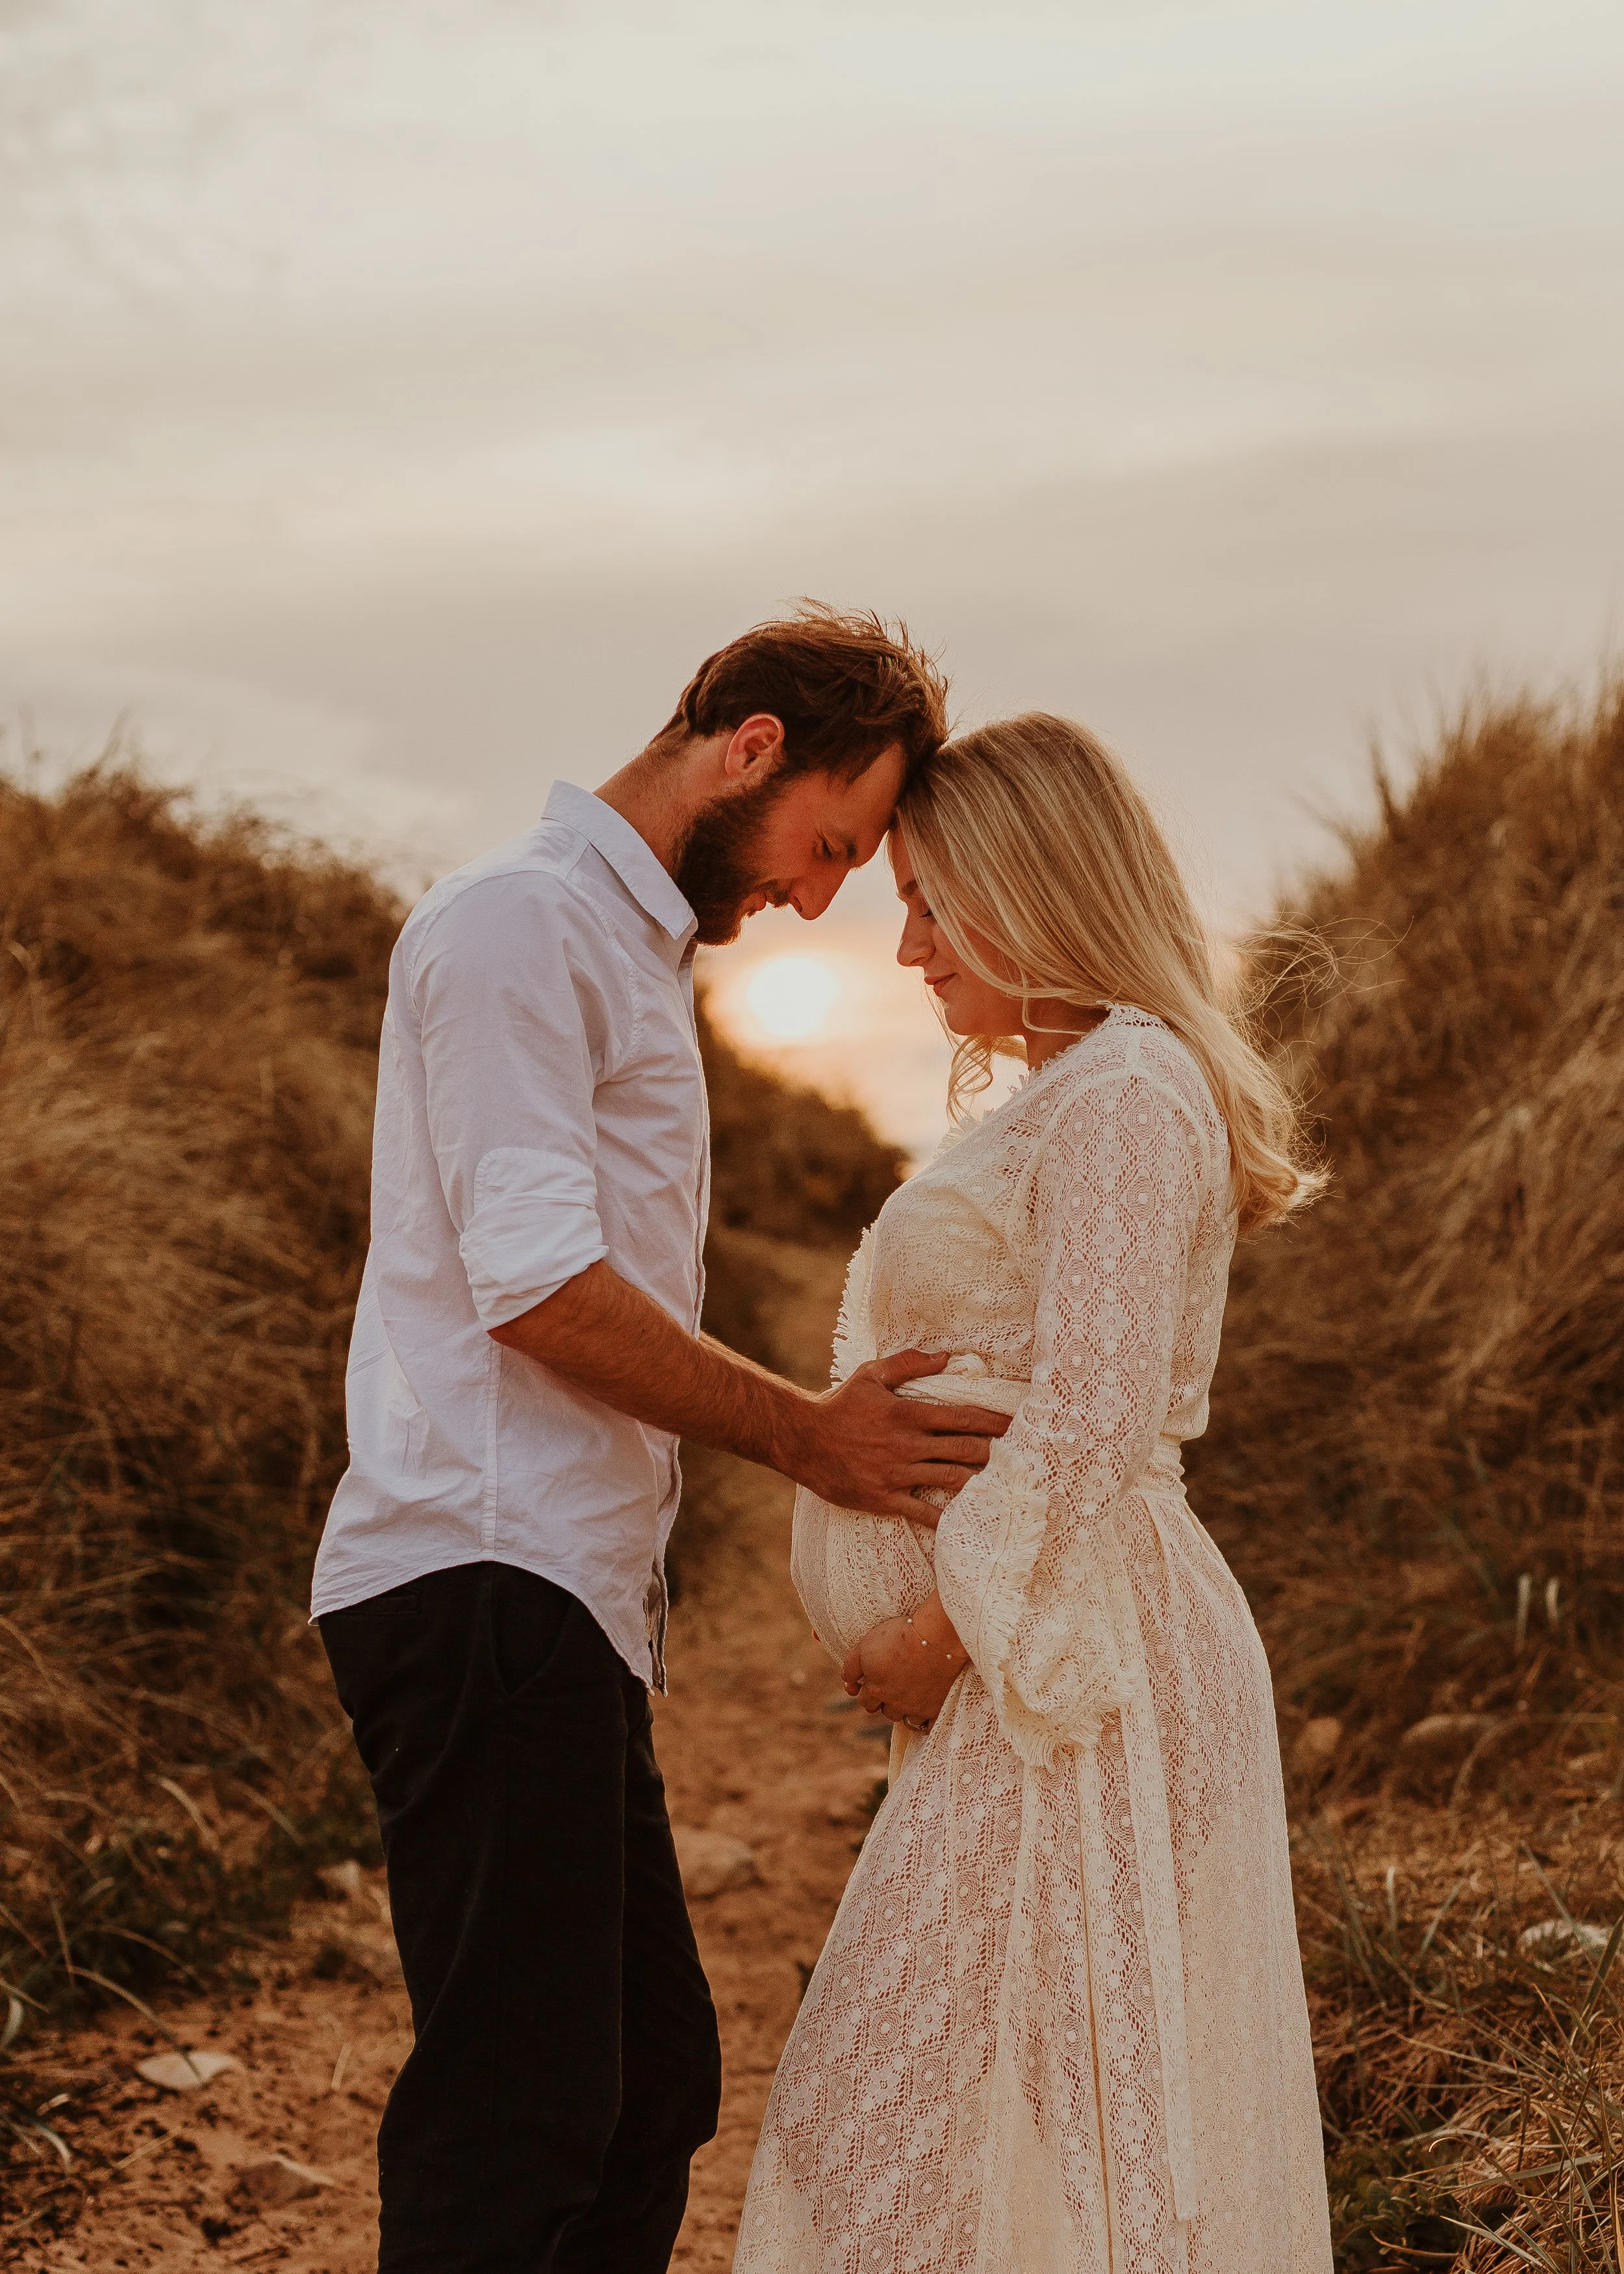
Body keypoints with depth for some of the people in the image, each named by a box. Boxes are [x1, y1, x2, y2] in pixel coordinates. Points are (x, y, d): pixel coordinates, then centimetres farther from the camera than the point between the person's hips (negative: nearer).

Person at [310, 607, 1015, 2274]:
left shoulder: (632, 949, 25)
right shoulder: (518, 920, -7)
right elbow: (533, 1283, -17)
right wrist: (800, 1433, -11)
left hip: (570, 1605, 10)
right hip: (482, 1588, -10)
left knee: (653, 2082, 12)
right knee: (521, 2108, -9)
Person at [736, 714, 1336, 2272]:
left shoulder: (1121, 1093, -14)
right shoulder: (1080, 1096, 18)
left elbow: (1090, 1428, -20)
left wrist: (942, 1630, -13)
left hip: (1073, 1659, -10)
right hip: (1051, 1660, 10)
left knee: (1009, 2101, -5)